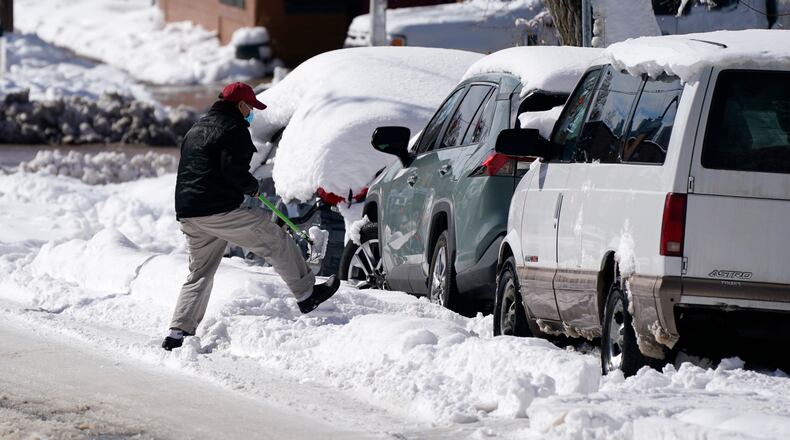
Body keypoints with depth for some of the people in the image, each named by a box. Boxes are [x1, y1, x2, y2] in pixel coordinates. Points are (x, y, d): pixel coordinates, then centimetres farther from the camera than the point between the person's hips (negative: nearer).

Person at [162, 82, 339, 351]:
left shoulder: (196, 130, 23)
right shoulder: (234, 129, -6)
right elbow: (233, 169, -19)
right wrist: (252, 187, 0)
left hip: (187, 213, 9)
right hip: (219, 210, -9)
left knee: (199, 275, 15)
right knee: (277, 240, 3)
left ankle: (178, 332, 7)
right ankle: (306, 294, 9)